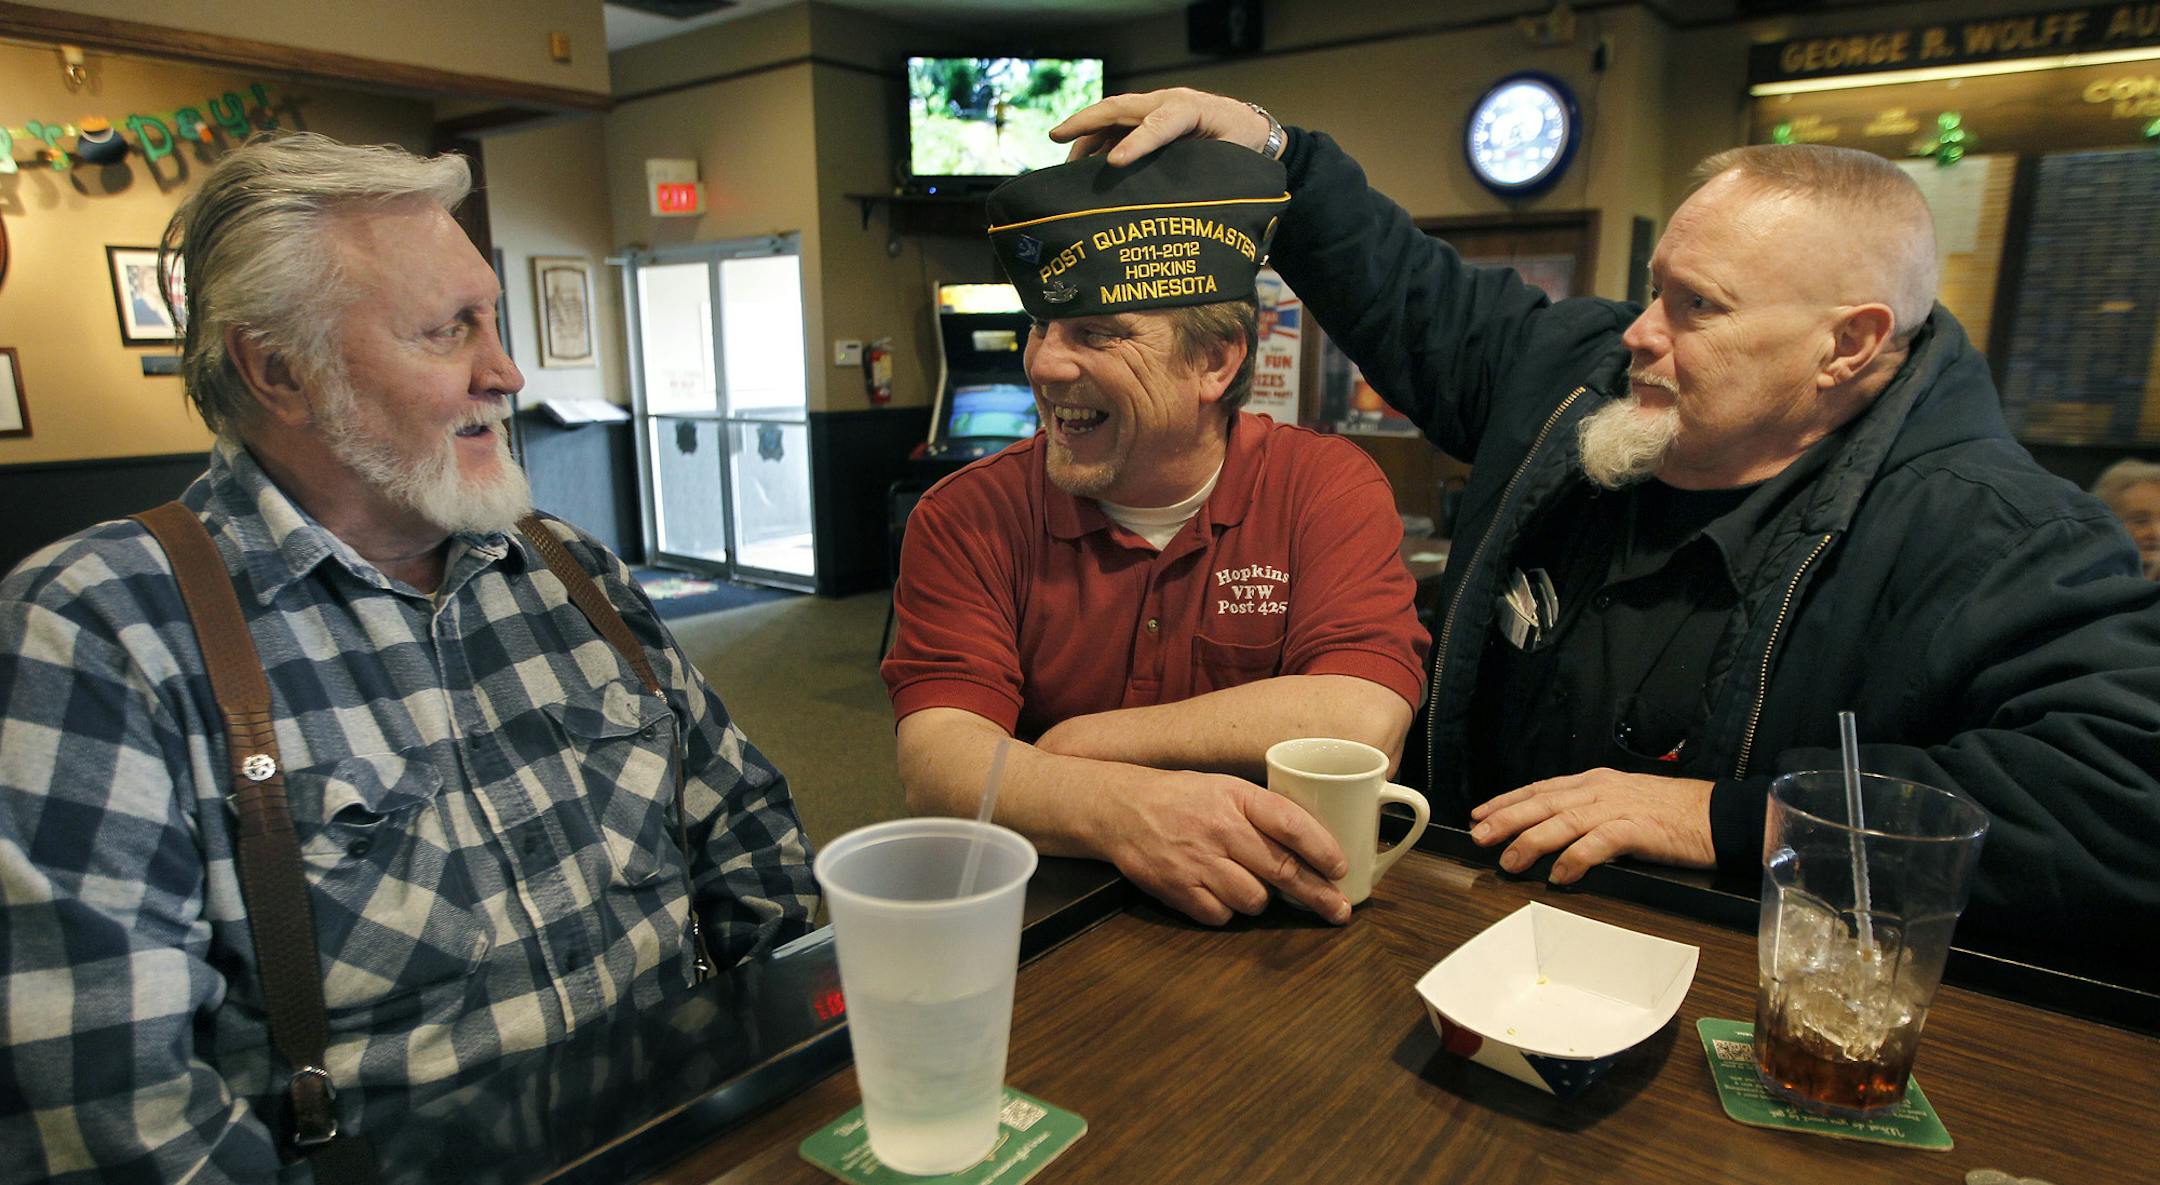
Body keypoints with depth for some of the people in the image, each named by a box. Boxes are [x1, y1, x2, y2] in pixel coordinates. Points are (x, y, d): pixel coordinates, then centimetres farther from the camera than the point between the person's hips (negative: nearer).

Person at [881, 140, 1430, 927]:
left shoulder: (1329, 488, -7)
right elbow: (935, 763, -18)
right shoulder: (966, 520, -6)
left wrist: (1079, 740, -17)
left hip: (1273, 917, 0)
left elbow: (1362, 726, -21)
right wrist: (1117, 811, -38)